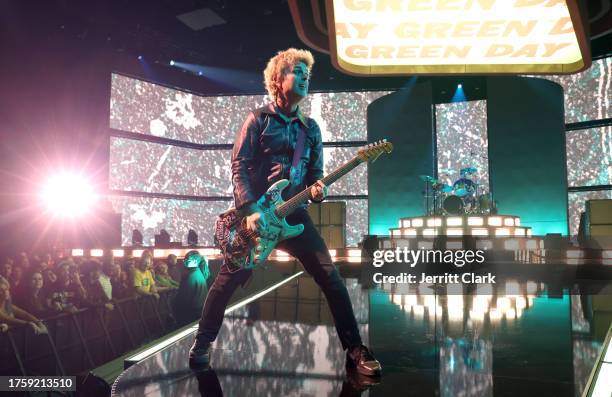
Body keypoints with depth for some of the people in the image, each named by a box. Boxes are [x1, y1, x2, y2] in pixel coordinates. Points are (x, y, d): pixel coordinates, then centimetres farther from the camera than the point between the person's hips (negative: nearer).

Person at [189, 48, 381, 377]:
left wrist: (316, 189, -11)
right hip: (254, 212, -3)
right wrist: (250, 210, -18)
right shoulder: (258, 120, 0)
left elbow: (315, 172, 14)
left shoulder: (311, 128, 13)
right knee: (230, 277, -3)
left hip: (293, 213, 4)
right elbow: (238, 167, -7)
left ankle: (355, 350, 3)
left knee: (330, 277, -6)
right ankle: (202, 343, 19)